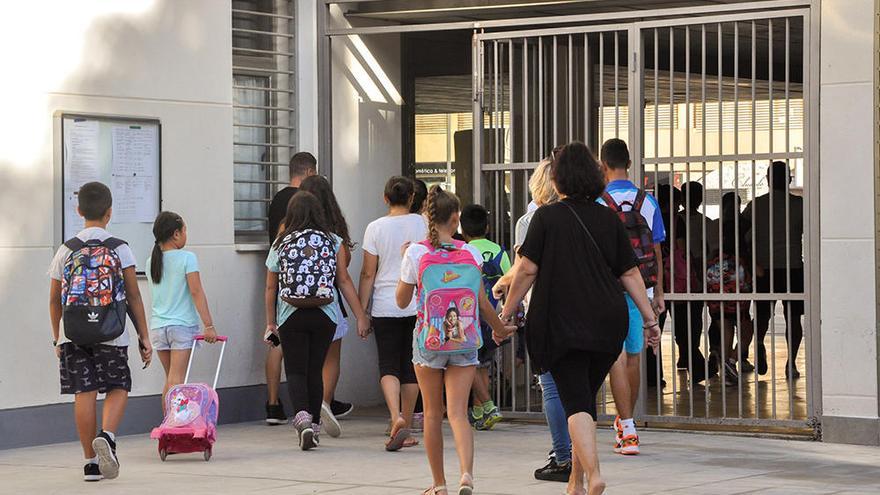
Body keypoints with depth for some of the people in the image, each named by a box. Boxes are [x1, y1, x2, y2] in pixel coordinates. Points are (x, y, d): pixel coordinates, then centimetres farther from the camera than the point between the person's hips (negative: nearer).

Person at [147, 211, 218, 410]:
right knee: (176, 380, -8)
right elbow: (196, 292, -13)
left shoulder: (152, 262, 8)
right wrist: (209, 325, -13)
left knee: (170, 379, 15)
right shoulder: (187, 258, -9)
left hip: (158, 325, 5)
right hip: (182, 325, -5)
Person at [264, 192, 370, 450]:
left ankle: (302, 417, -21)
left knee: (295, 370, 2)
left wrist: (270, 322, 19)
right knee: (315, 370, 12)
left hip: (291, 317, -1)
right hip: (325, 315, 1)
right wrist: (361, 317, 2)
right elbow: (344, 281, -1)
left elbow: (271, 288, 8)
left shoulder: (280, 244, 1)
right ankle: (314, 426, 18)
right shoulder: (333, 241, 1)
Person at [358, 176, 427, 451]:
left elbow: (368, 274, -3)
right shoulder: (422, 224, 1)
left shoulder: (375, 228, -3)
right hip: (418, 306, 1)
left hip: (385, 307, -1)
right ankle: (407, 429, 13)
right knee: (411, 366, 9)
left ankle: (396, 417, -22)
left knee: (388, 366, 1)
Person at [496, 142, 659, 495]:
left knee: (576, 402, -5)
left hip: (562, 323, -4)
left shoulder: (546, 217, -5)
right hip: (608, 326, 4)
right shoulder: (609, 219, 6)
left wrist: (506, 314, 1)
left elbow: (527, 270, -7)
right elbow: (630, 273, 5)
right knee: (586, 398, 17)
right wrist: (649, 318, 9)